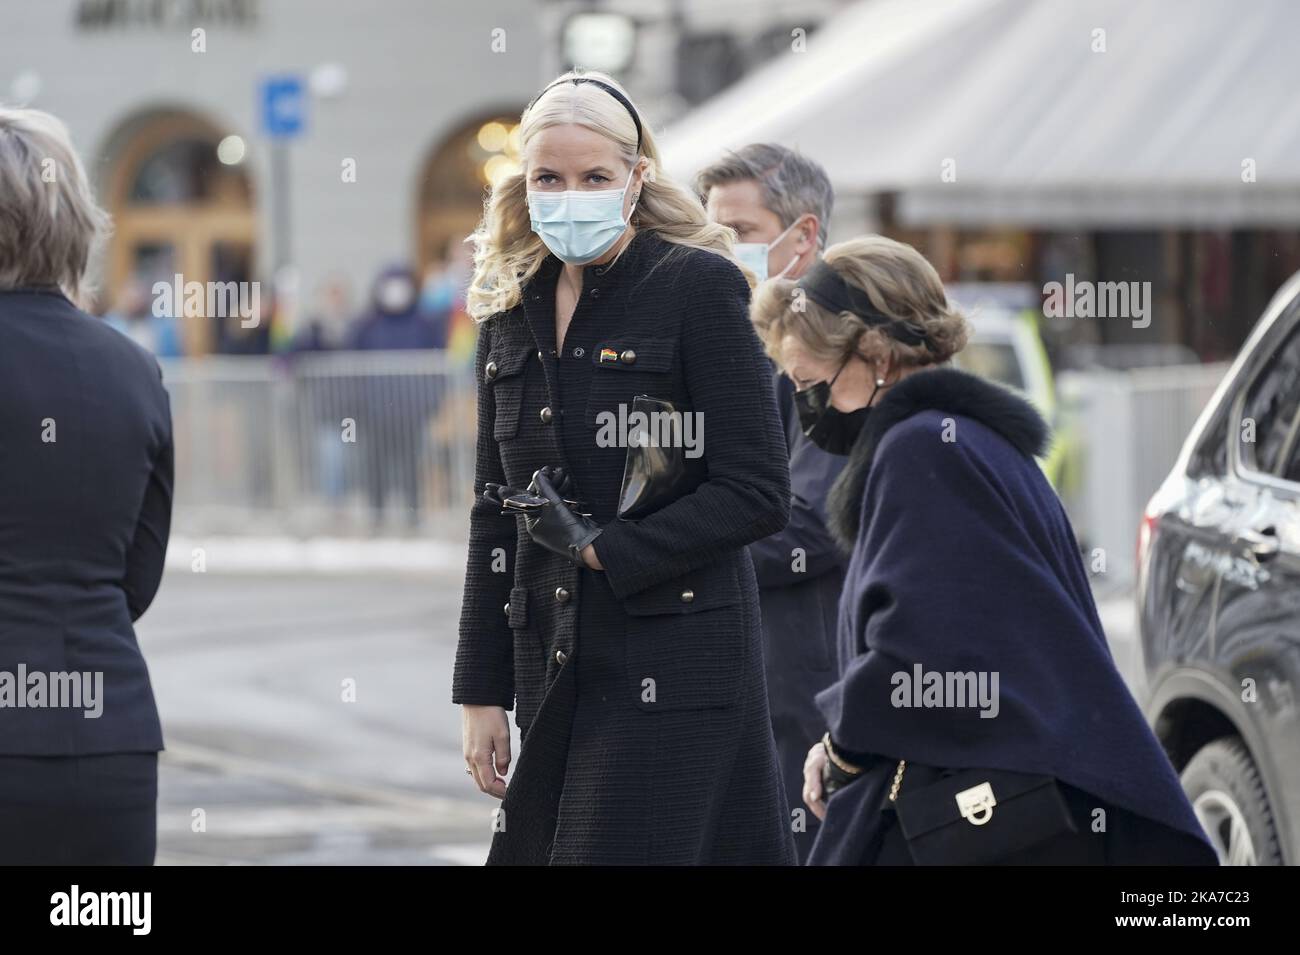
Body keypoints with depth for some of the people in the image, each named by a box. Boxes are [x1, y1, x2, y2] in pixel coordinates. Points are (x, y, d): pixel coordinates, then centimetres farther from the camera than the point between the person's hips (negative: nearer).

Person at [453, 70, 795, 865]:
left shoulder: (699, 286, -6)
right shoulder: (514, 313, 13)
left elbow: (757, 493, -10)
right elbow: (496, 513, 16)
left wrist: (603, 550, -12)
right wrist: (481, 693, 11)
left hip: (672, 667, -6)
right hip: (554, 669, 6)